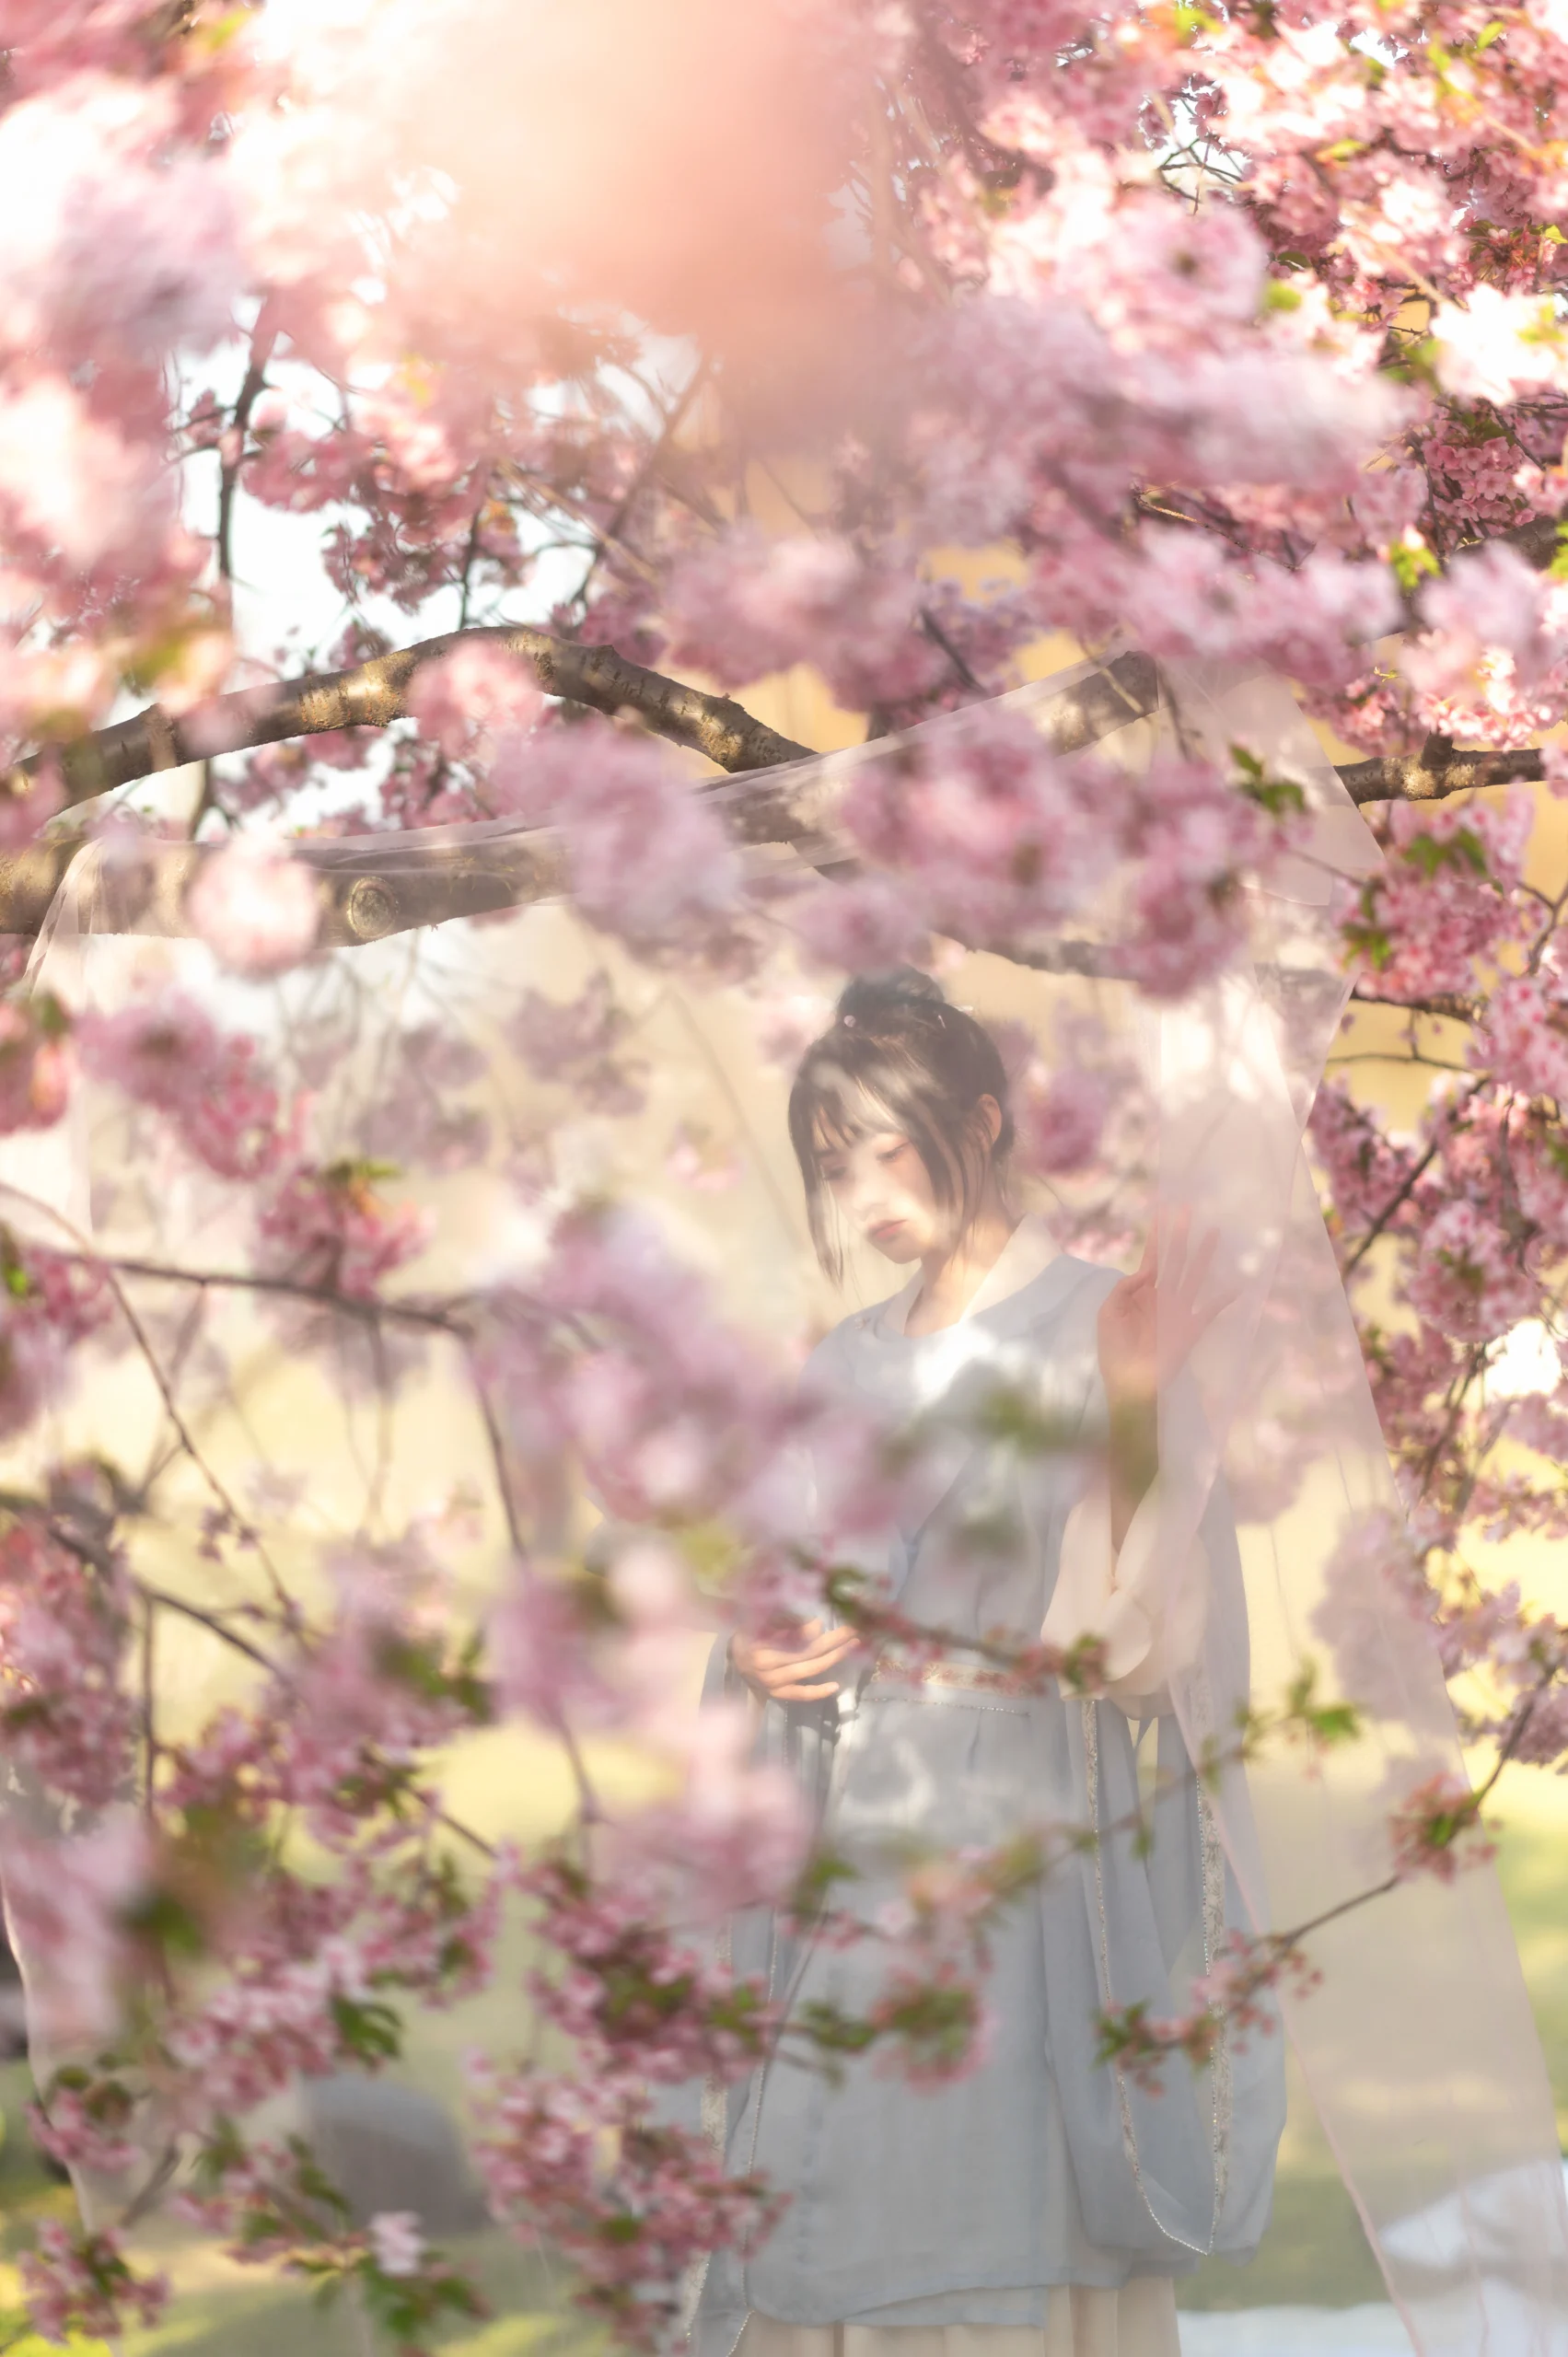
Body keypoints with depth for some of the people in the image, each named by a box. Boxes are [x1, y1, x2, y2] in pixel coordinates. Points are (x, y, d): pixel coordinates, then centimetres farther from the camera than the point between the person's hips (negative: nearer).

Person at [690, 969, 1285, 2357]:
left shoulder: (1093, 1332, -3)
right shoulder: (848, 1368, 15)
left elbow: (1137, 1633, -13)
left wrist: (1131, 1422, -28)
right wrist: (758, 1658, -1)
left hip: (1020, 1843, -5)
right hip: (844, 1868, 6)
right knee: (832, 2231, 4)